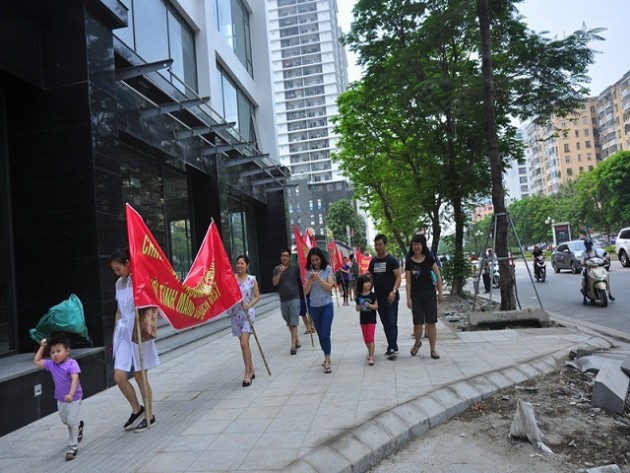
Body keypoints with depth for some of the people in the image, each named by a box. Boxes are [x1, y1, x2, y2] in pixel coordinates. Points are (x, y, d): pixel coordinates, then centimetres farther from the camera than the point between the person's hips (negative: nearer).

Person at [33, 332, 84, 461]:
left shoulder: (72, 364, -25)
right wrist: (42, 347, 0)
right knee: (65, 420, 22)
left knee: (72, 421, -8)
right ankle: (79, 425, 53)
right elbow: (36, 361, 7)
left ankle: (73, 447, 5)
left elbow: (75, 379, -35)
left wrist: (71, 394, -48)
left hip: (74, 398, -7)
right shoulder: (51, 364, -5)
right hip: (61, 399, 7)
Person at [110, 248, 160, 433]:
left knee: (140, 377, 3)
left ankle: (149, 415, 21)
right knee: (119, 377, -1)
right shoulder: (119, 283, 11)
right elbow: (119, 311, 17)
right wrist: (115, 334, 17)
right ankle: (137, 410, 21)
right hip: (124, 331, 6)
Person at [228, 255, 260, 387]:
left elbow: (257, 297, 1)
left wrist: (249, 305, -15)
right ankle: (251, 370, 27)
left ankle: (247, 374, -8)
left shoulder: (252, 279, -3)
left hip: (248, 313, -4)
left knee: (244, 343, -15)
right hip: (236, 314, 4)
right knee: (244, 344, 13)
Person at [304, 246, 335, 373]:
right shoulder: (309, 271, 2)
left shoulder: (328, 269, -4)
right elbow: (306, 291, -1)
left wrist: (319, 278, -22)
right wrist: (310, 281, -18)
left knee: (325, 334, -11)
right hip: (314, 307, 3)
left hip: (327, 305, -3)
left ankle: (327, 362, -8)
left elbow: (330, 287, -10)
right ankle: (326, 357, 26)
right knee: (320, 334, 11)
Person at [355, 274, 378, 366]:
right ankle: (370, 352, 37)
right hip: (363, 320, 3)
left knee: (370, 338, -9)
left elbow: (376, 306, -6)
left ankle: (371, 357, -6)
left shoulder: (372, 295, -8)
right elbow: (357, 308, 5)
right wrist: (360, 307, -17)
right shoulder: (359, 296, -3)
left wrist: (369, 305, -23)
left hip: (372, 319, -3)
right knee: (366, 339, 14)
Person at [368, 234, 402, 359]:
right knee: (385, 324, 10)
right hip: (379, 298, 6)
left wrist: (394, 291, -23)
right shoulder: (373, 261, 10)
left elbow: (399, 277, -10)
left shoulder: (392, 260, -6)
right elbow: (371, 278, 18)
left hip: (391, 297, -6)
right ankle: (392, 347, 18)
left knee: (392, 323, -7)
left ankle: (392, 348, -6)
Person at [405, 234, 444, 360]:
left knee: (431, 322, 1)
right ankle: (417, 342, 27)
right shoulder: (409, 262, -1)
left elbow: (438, 276, 2)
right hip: (416, 296, 0)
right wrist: (408, 298, -3)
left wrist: (440, 293, 0)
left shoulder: (429, 259, -2)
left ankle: (433, 349, 12)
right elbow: (408, 282, 0)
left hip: (430, 295, 0)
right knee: (418, 323, -2)